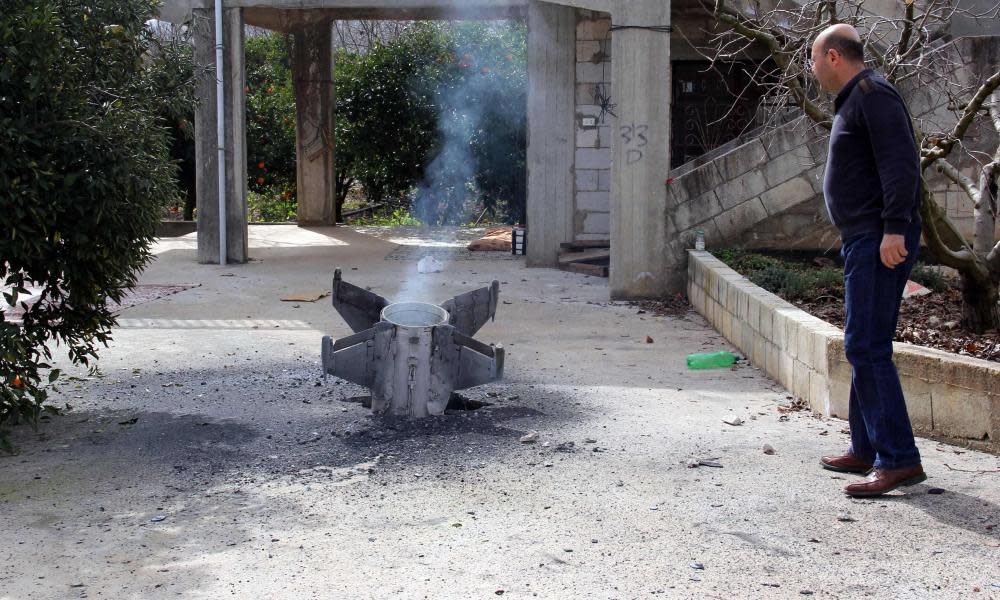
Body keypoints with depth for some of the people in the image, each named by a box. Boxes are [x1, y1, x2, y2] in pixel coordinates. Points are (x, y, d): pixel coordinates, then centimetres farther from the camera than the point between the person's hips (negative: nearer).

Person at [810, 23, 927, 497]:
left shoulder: (872, 94, -10)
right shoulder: (854, 99, 22)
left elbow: (901, 161, -20)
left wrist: (894, 228, -26)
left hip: (881, 241, -11)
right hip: (864, 240, 11)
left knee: (866, 347, -14)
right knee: (864, 347, 14)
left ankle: (899, 458, -12)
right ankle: (866, 449, 22)